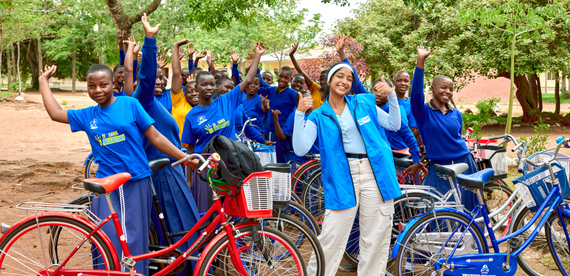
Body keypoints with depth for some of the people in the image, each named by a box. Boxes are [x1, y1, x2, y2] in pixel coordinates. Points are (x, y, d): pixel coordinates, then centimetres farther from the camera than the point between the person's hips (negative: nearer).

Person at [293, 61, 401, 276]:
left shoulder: (364, 104, 9)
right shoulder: (318, 117, 3)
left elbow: (394, 125, 12)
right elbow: (300, 149, -9)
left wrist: (391, 96, -1)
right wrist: (299, 114, -16)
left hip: (375, 173, 2)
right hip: (342, 177, -2)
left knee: (376, 237, 8)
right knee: (330, 238, -5)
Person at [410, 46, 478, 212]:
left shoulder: (456, 114, 9)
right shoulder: (424, 112, -7)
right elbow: (416, 91, -24)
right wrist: (420, 61, -32)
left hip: (463, 164, 4)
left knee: (467, 208, 8)